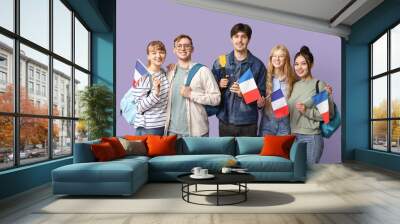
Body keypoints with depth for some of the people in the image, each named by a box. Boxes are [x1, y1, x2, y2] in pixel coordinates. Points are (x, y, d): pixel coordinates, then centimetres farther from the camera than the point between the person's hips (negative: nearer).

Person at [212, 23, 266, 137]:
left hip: (248, 122, 0)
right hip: (225, 120, 1)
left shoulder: (258, 65, 1)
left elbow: (262, 93, 2)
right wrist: (219, 85, -11)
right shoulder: (220, 62, 4)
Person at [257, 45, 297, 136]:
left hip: (285, 122, 0)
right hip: (267, 121, 0)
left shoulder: (291, 79, -2)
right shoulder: (266, 77, 0)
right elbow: (259, 103, 6)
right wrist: (260, 103, -13)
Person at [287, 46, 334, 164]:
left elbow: (329, 113, -9)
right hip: (293, 136, 5)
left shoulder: (320, 85, -5)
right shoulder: (294, 85, 11)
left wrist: (307, 111, -18)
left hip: (311, 138, -5)